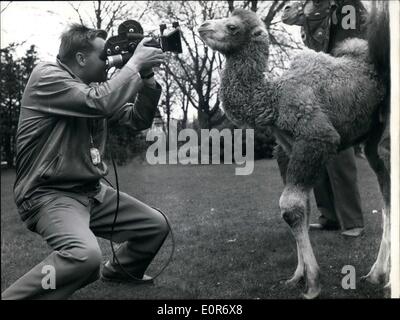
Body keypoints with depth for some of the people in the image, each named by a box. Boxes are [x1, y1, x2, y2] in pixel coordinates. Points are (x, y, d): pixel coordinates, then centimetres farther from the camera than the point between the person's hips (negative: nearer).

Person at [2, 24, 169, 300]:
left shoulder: (94, 87, 13)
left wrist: (147, 78, -1)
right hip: (50, 194, -9)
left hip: (92, 192, 9)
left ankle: (117, 273, 39)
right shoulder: (47, 77, -12)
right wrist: (134, 64, -16)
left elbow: (138, 120, 13)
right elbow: (101, 103, -27)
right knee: (85, 255, -36)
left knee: (156, 226, 13)